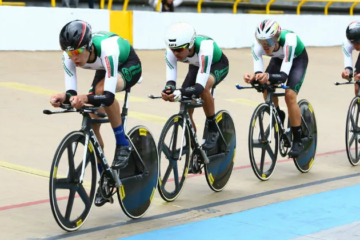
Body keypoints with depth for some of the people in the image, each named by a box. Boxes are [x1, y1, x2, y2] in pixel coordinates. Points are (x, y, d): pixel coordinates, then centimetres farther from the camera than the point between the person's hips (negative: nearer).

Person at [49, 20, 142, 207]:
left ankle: (123, 145, -19)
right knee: (92, 125, -5)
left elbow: (109, 97, -48)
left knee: (102, 89, -38)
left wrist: (86, 98, -65)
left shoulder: (107, 49, -42)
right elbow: (72, 93, -27)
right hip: (104, 69, 6)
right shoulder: (70, 56, -27)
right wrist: (63, 97, -50)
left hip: (128, 66, -6)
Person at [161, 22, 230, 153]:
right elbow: (170, 79, -33)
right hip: (196, 66, 5)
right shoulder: (171, 51, -30)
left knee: (204, 87, -37)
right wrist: (168, 89, -57)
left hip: (218, 65, -5)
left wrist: (181, 93, -67)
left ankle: (213, 130, -17)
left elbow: (200, 85, -49)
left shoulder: (204, 46, -44)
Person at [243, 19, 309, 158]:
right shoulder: (257, 46, -32)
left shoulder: (288, 40, -42)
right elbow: (259, 72, -36)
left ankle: (297, 141, -10)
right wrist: (253, 77, -59)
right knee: (266, 89, -15)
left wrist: (269, 76, -66)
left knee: (290, 95, -21)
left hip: (298, 59, -4)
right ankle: (278, 116, 17)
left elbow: (284, 75, -46)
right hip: (278, 59, 5)